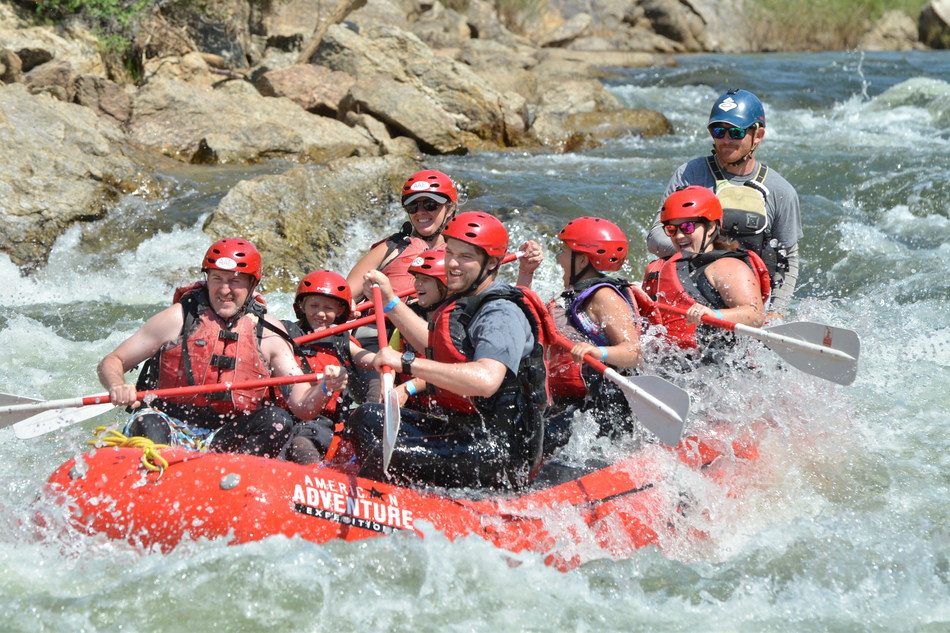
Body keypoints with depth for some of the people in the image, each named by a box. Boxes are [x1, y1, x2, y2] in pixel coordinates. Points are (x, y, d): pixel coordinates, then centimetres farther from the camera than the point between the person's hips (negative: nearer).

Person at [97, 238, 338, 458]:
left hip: (227, 439, 2)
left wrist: (325, 389, -24)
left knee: (278, 420, -24)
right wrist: (118, 387, -21)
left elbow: (303, 407, -1)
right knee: (149, 426, -33)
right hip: (172, 428, -2)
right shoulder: (179, 318, 1)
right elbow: (111, 362, 3)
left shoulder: (267, 334, 6)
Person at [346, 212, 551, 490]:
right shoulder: (463, 303, 13)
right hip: (462, 430, 11)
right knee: (367, 419, 14)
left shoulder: (502, 315, -19)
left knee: (387, 458, -25)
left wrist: (407, 363, -36)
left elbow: (486, 380, -38)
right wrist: (389, 299, 33)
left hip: (501, 455, -11)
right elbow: (435, 346, 35)